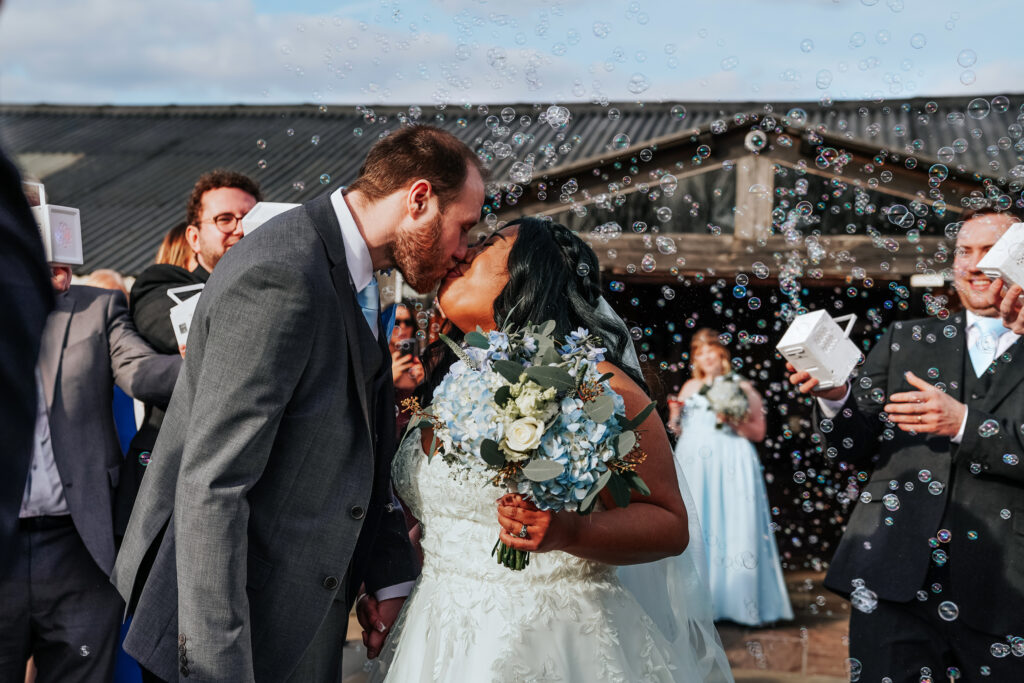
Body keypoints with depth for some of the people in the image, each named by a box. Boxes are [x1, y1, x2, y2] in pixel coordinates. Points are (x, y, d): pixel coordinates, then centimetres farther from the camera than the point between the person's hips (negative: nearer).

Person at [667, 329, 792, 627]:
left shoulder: (741, 388, 5)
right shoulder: (690, 387, 17)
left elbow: (758, 432, 3)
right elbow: (676, 428, 20)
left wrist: (733, 422, -13)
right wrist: (674, 415, -1)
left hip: (730, 466, -4)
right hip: (693, 465, 4)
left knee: (732, 526, -8)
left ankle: (735, 601, -3)